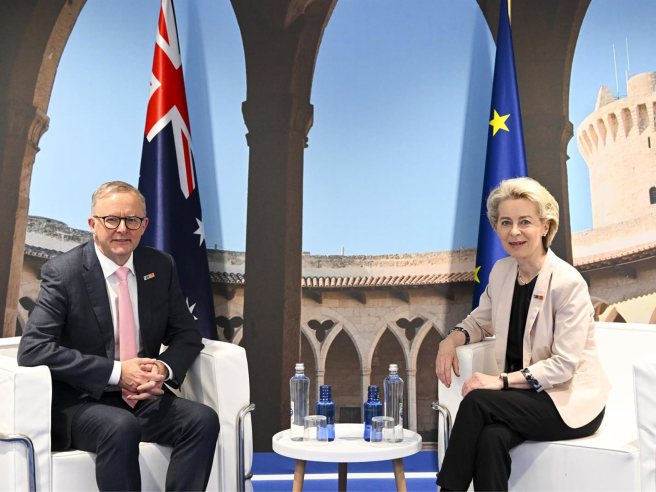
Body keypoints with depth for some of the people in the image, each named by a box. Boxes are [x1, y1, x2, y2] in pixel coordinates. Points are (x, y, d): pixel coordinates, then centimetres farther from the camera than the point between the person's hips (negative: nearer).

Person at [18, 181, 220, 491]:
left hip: (144, 398, 4)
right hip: (80, 402, -4)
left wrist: (164, 367, -14)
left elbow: (187, 335, 10)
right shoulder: (63, 272, -9)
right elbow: (32, 348, -17)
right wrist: (116, 371, -22)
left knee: (203, 419, -21)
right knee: (122, 428, -34)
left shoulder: (161, 267, 5)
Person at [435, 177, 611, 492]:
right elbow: (479, 321, 17)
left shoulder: (568, 283, -18)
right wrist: (450, 341, -5)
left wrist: (501, 381, -25)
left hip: (572, 403, -5)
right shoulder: (501, 272, 2)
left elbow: (563, 365, -17)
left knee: (476, 401, -27)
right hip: (526, 396, 5)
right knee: (490, 438, -29)